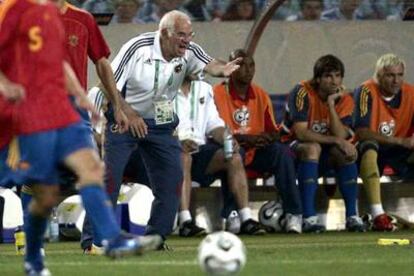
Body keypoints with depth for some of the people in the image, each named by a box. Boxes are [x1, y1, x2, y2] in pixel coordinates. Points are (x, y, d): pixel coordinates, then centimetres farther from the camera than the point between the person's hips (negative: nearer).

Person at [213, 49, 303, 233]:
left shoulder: (260, 95, 10)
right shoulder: (218, 93, -6)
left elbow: (273, 131, 9)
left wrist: (266, 138, -17)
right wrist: (247, 139, -28)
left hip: (255, 153, 4)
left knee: (283, 153, -22)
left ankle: (293, 214, -26)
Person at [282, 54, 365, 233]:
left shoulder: (344, 100, -3)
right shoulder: (303, 92, -17)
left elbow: (341, 136, -18)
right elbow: (301, 133, -25)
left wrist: (331, 104, -24)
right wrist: (335, 140, -27)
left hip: (323, 160, 5)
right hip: (294, 150, -4)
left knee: (348, 151, -24)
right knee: (312, 148, -36)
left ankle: (352, 216, -20)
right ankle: (309, 218, -42)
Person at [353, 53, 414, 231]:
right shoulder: (366, 92, -14)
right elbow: (361, 133, -23)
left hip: (398, 154, 5)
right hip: (370, 149, -5)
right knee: (369, 147, -37)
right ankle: (378, 215, -47)